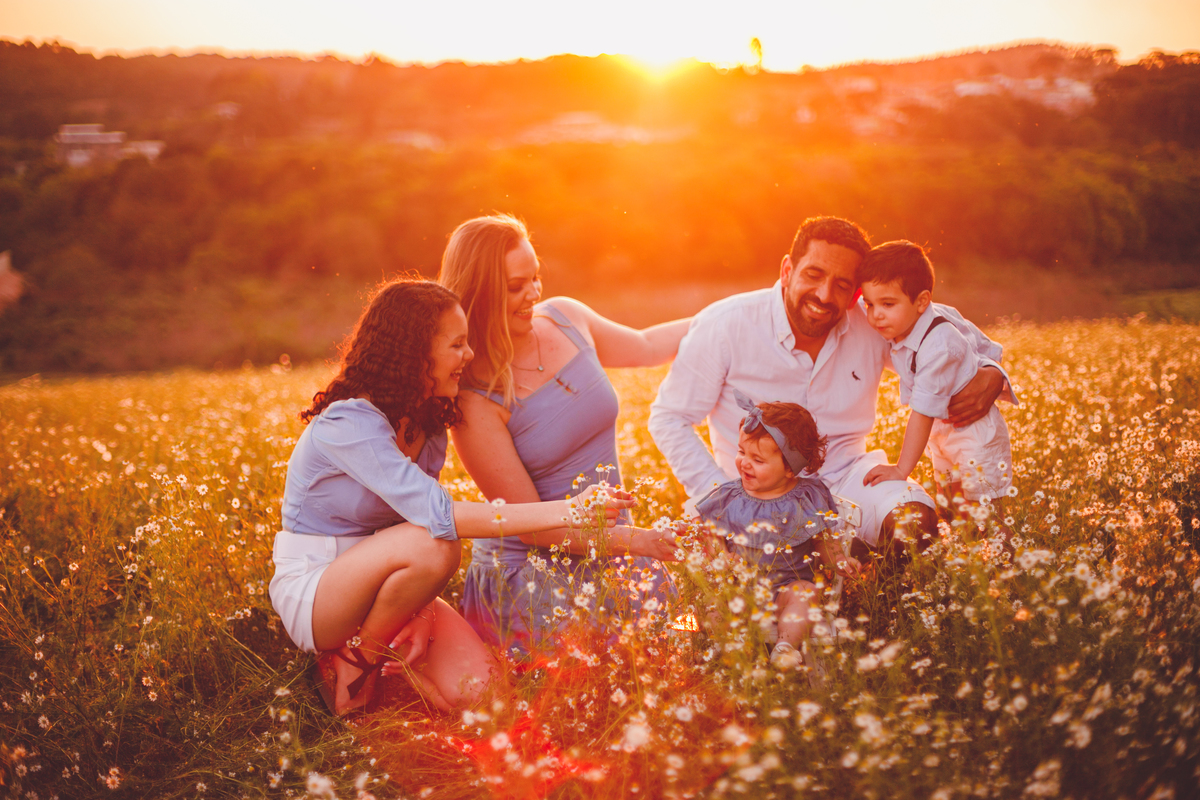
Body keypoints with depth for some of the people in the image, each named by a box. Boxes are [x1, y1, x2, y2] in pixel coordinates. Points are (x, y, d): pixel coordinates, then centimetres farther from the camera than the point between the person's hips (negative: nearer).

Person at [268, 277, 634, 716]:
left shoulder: (428, 424, 3)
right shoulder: (347, 424, -26)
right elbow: (435, 514, -36)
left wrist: (418, 611, -18)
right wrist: (561, 512, -39)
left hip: (380, 579, 6)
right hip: (312, 590, -6)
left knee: (475, 691, -17)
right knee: (433, 546, -35)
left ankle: (386, 645, 10)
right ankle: (354, 658, -11)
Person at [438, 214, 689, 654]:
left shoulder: (565, 317, 1)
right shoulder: (475, 399, -19)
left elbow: (645, 346, 24)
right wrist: (631, 542, -22)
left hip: (606, 549, 7)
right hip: (531, 568, -6)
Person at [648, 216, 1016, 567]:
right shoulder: (724, 326, -14)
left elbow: (950, 328, 13)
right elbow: (670, 419, -6)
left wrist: (989, 373, -9)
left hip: (845, 477, 2)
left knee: (913, 522, -28)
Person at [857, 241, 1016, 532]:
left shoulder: (938, 345, -33)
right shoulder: (898, 332, -8)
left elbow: (923, 411, -29)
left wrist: (902, 468, -24)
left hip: (976, 435, -9)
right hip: (941, 431, 9)